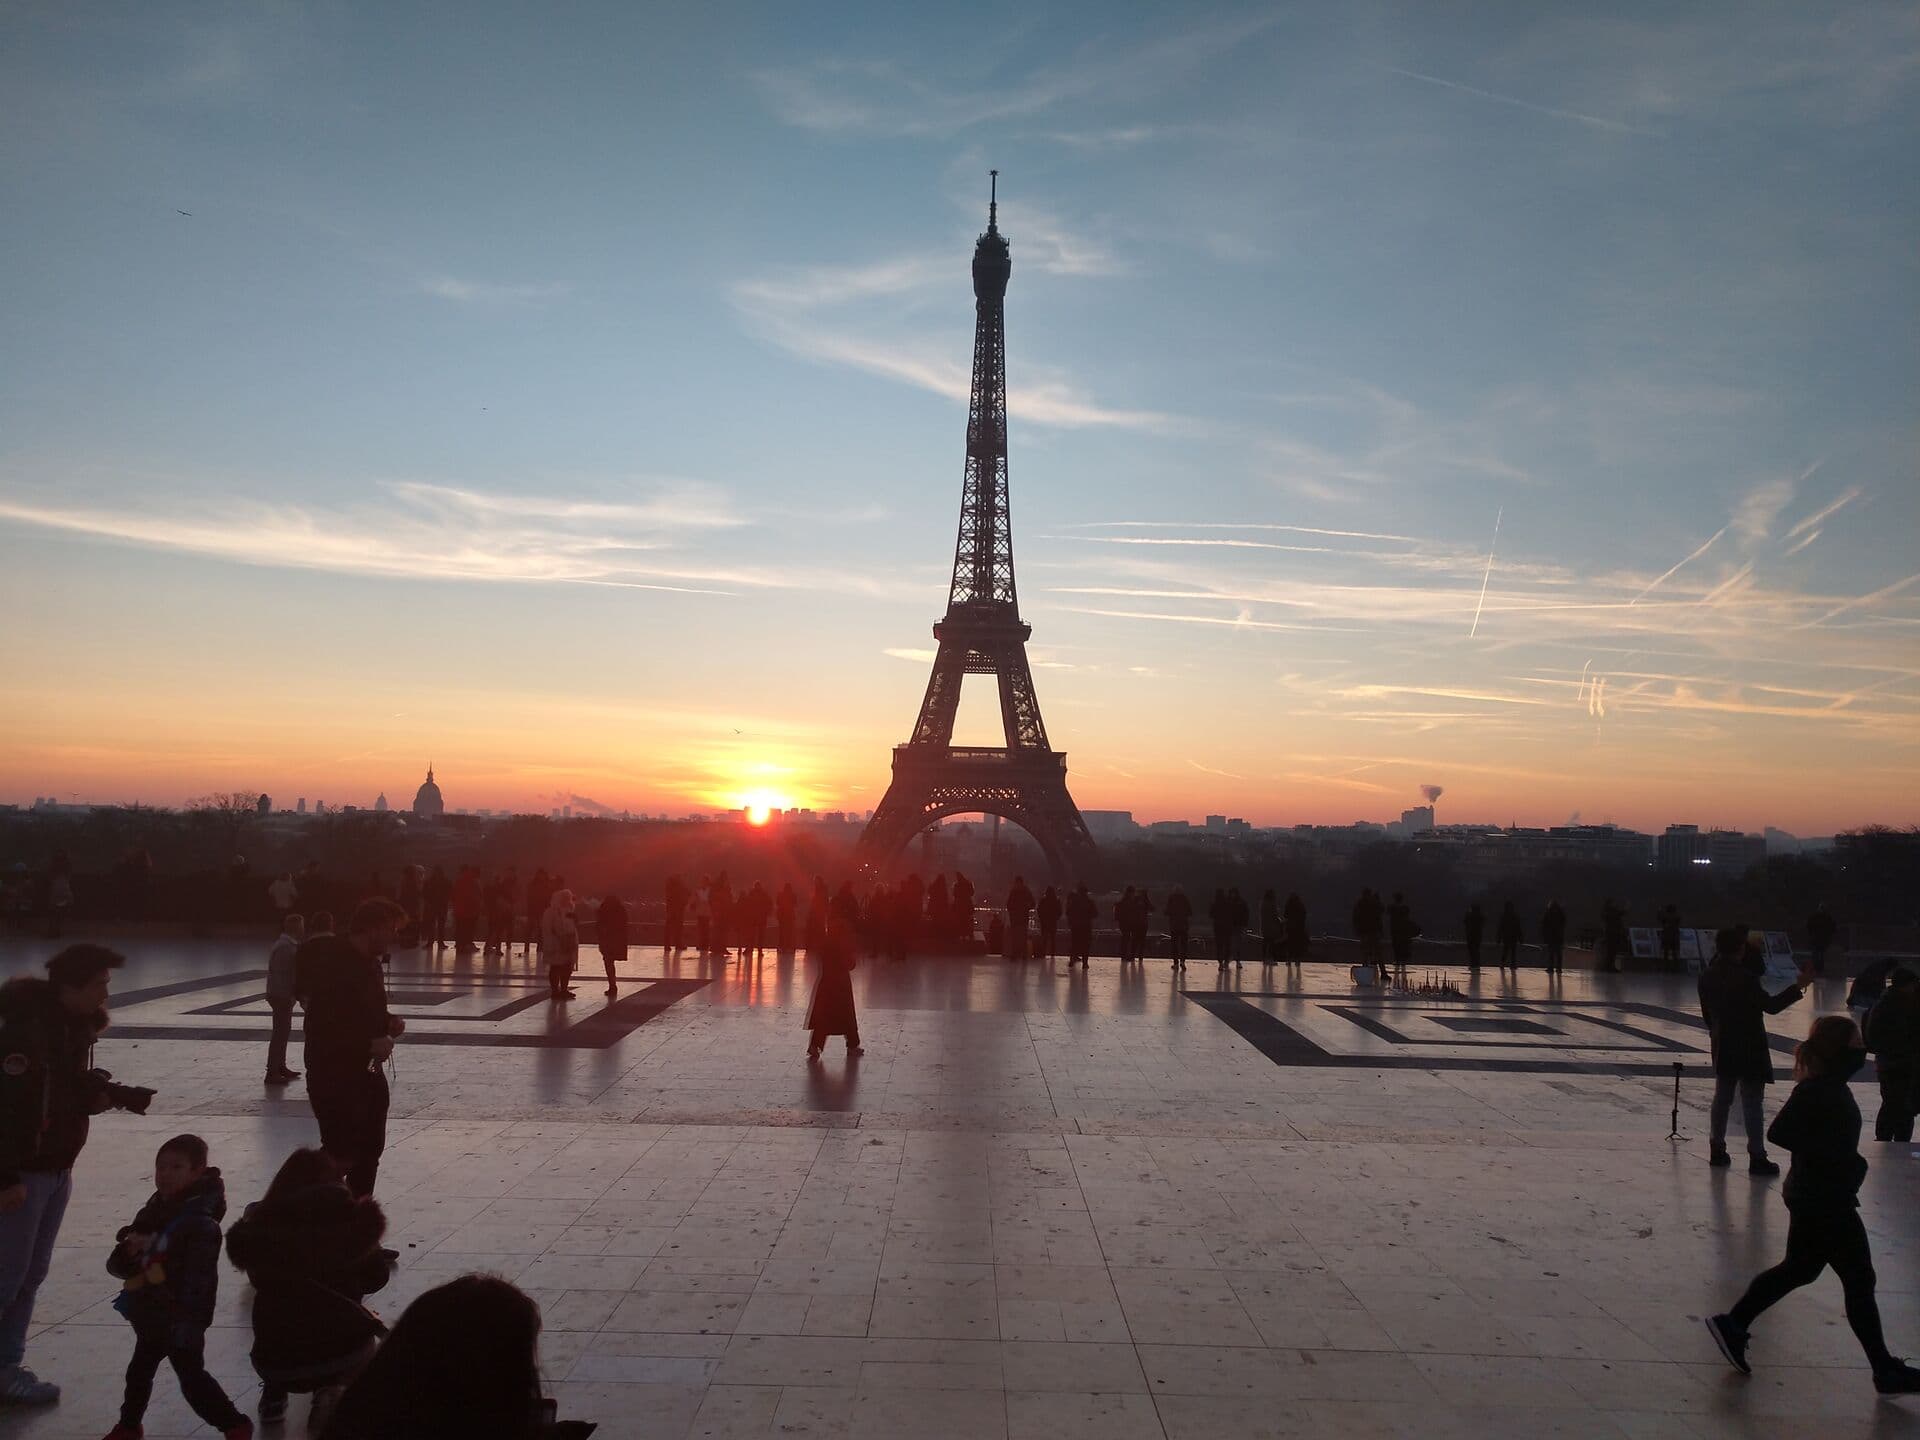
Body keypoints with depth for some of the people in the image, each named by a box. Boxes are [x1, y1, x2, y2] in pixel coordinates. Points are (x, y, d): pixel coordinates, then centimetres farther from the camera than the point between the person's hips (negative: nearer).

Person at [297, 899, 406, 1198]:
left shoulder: (369, 962, 8)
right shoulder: (333, 965, -21)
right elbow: (323, 1028, -25)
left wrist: (387, 1021, 4)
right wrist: (370, 1045, -21)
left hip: (366, 1073, 9)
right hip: (334, 1076, -9)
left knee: (370, 1150, 14)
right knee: (341, 1155, -11)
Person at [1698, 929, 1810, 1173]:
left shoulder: (1707, 976, 1)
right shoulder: (1745, 978, -20)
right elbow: (1771, 1005, -15)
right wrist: (1799, 986, -10)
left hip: (1723, 1049, 7)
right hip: (1749, 1049, -7)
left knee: (1722, 1098, 16)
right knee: (1753, 1101, -1)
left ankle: (1717, 1150, 22)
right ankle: (1757, 1157, 2)